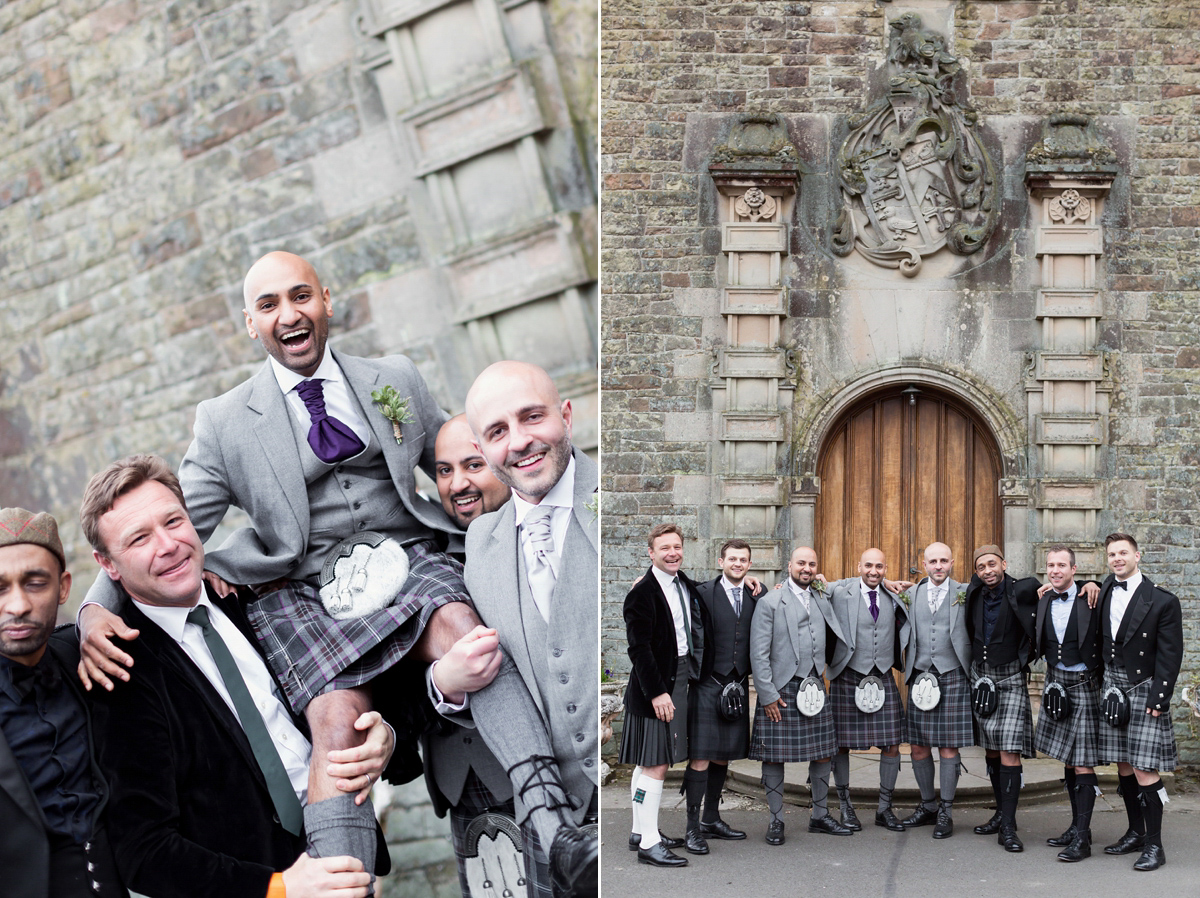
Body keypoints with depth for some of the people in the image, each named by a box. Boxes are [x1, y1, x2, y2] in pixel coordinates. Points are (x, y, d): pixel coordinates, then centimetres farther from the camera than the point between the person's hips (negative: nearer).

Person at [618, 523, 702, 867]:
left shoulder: (686, 585, 10)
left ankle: (640, 832, 23)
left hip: (679, 680, 8)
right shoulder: (643, 593, -15)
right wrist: (656, 692, -21)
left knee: (648, 763, 15)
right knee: (656, 764, -8)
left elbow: (696, 631, 23)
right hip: (654, 685, -8)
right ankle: (648, 844, -5)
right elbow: (639, 649, -18)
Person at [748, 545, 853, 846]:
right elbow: (758, 654, -7)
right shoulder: (769, 603, -3)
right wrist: (768, 695, -12)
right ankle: (776, 821, 9)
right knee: (774, 757, -1)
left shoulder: (822, 602, 13)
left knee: (823, 753, 8)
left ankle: (820, 816, 21)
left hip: (814, 687, 5)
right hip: (780, 689, -5)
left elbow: (837, 638, 23)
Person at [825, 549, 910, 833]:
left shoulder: (892, 597, 9)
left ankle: (884, 808, 15)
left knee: (892, 744, 2)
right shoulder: (840, 592, -4)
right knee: (842, 744, 4)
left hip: (883, 678, 3)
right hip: (848, 678, -3)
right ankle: (845, 807, 19)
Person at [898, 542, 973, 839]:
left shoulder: (965, 594, 3)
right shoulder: (912, 594, 11)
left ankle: (946, 812, 8)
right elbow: (905, 635, 17)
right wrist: (909, 671, 10)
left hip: (953, 677, -3)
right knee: (919, 748, 5)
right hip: (920, 677, 3)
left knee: (948, 748, -2)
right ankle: (927, 806, 21)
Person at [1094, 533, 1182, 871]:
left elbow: (1170, 656, -10)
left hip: (1143, 691, -6)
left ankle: (1154, 845, -3)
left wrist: (1158, 699, -15)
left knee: (1144, 770, -9)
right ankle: (1136, 832, 24)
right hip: (1112, 687, 6)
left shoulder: (1162, 601, -9)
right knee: (1123, 766, 12)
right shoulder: (1105, 590, 7)